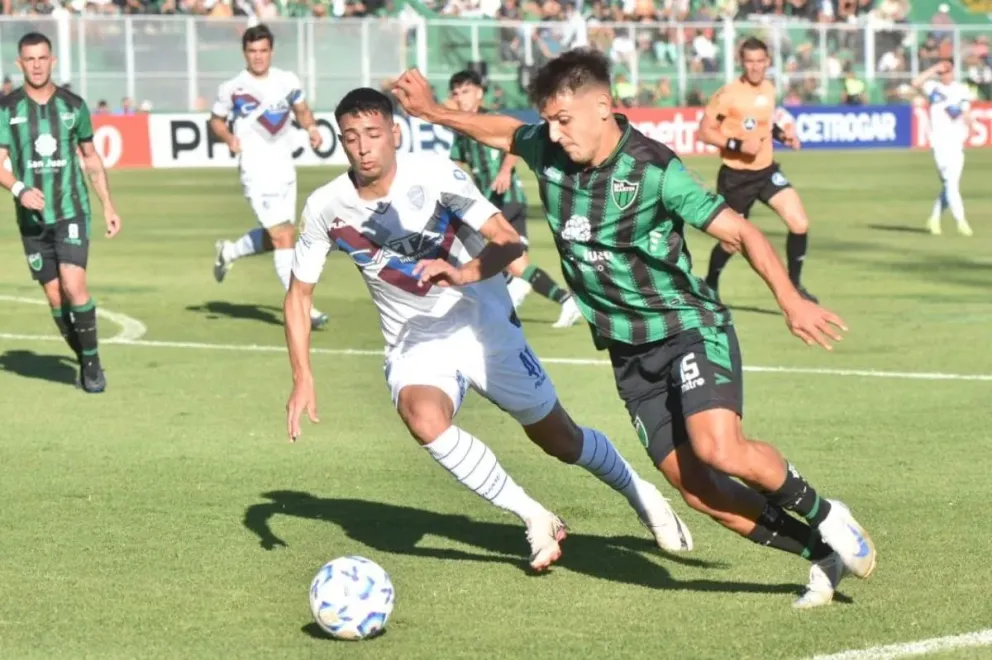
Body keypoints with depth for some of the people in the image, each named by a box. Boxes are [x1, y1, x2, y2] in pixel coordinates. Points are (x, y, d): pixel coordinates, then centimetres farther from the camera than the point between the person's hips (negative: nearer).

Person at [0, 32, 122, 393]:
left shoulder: (73, 105, 3)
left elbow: (91, 157, 15)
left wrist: (108, 206, 13)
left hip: (72, 211, -1)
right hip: (32, 216, 1)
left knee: (74, 285, -17)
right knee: (55, 296, 3)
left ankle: (91, 360, -3)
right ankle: (86, 362, 19)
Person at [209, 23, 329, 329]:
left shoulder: (288, 81, 3)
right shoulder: (232, 88, -6)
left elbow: (302, 111, 17)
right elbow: (216, 120, 7)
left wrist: (311, 127, -4)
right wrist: (229, 137, -13)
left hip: (285, 167, 5)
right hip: (256, 170, -5)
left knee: (276, 236, 15)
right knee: (283, 236, -13)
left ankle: (229, 252, 41)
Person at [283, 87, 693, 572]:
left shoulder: (434, 174, -19)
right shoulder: (326, 208, -12)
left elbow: (508, 241, -24)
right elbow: (299, 293, 0)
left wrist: (464, 273, -44)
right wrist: (303, 378, -9)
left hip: (483, 326, -1)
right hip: (414, 345, 1)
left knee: (559, 439, 7)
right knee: (422, 417, -31)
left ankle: (641, 494, 38)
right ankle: (535, 519, -16)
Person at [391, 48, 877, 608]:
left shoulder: (655, 169, -19)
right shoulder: (548, 151, -2)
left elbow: (738, 231, -20)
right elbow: (501, 131, 21)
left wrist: (790, 298, -30)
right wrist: (431, 111, 22)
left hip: (690, 328, -6)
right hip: (630, 352, 6)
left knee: (719, 450, -28)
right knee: (697, 489, -4)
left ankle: (822, 514, -1)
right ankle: (823, 553, 10)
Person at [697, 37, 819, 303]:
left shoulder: (769, 89, 3)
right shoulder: (727, 95, -17)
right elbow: (705, 131, -15)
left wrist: (783, 135, 2)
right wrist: (737, 144, -26)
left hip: (767, 170, 5)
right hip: (736, 176, -5)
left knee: (800, 224, -11)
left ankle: (794, 284, 5)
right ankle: (710, 285, 34)